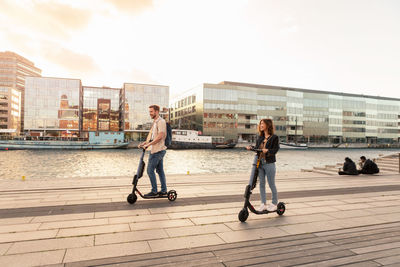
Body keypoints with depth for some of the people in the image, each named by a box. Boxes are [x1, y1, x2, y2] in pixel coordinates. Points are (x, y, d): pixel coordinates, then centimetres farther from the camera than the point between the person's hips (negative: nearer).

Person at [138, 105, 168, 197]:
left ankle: (154, 191, 2)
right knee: (160, 170, 12)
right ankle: (163, 191, 19)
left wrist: (149, 144, -20)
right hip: (159, 150, 10)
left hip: (157, 150, -10)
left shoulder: (161, 121, -14)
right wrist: (145, 143, 2)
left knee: (150, 170, -6)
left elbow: (160, 136, -22)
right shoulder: (154, 122, 18)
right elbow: (151, 134, 16)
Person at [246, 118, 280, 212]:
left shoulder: (274, 137, -5)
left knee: (271, 184, 4)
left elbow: (275, 150, -13)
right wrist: (251, 148, -6)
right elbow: (257, 148, 13)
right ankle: (263, 204, 19)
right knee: (261, 184, 9)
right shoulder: (260, 138, 13)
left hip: (269, 164, -6)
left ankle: (274, 204, 19)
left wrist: (267, 150, -30)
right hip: (260, 163, 6)